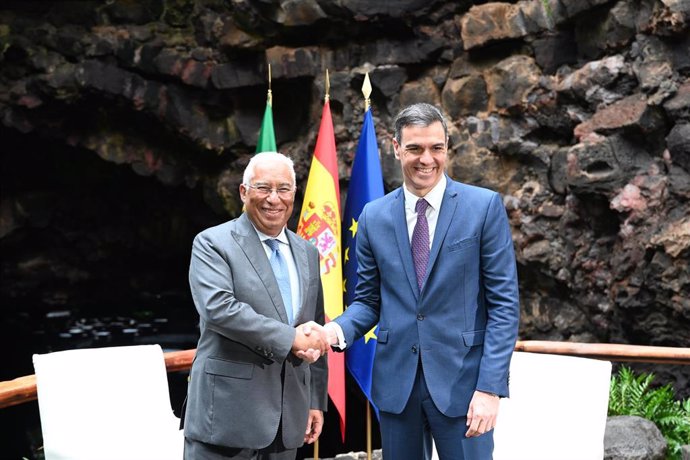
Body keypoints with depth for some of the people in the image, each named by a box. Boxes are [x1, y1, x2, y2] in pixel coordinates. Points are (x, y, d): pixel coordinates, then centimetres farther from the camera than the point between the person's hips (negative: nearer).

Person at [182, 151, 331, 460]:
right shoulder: (213, 243, -4)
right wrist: (291, 338, -21)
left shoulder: (307, 253, 14)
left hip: (288, 416, 6)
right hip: (228, 413, -6)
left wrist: (316, 401, 14)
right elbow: (217, 307, -21)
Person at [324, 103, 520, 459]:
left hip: (461, 378, -3)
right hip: (395, 380, 3)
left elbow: (504, 302, -6)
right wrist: (340, 329, -11)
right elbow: (368, 300, 11)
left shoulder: (484, 206, -4)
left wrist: (490, 387, -13)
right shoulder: (374, 216, 5)